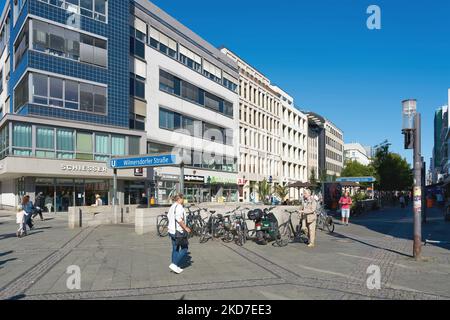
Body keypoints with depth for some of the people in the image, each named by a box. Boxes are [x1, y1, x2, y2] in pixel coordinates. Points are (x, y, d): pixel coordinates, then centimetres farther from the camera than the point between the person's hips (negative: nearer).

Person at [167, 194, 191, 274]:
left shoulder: (172, 207, 13)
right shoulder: (179, 207, -16)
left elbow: (169, 217, 19)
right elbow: (179, 219, -27)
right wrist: (185, 228, -21)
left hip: (171, 231, 10)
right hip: (179, 231, -9)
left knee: (175, 249, 14)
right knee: (184, 249, 1)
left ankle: (176, 267, 19)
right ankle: (174, 264, -5)